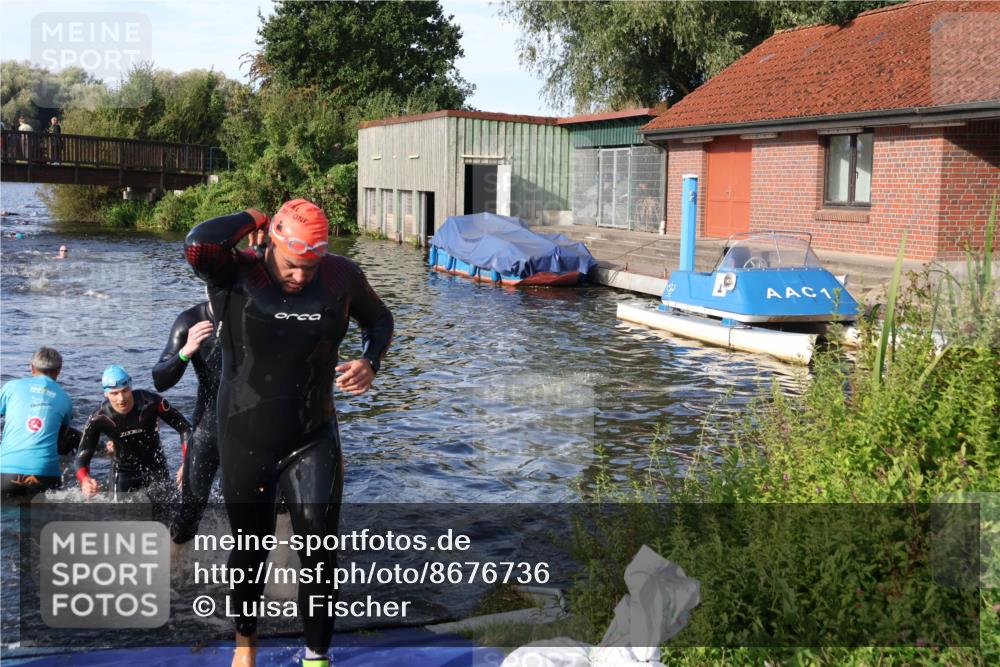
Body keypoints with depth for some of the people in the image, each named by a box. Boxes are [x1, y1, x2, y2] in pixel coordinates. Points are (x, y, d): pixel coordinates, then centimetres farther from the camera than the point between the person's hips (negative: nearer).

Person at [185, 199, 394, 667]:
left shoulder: (342, 277, -7)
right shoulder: (235, 276, -15)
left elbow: (378, 319, 12)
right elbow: (197, 245, -39)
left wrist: (370, 362, -8)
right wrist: (253, 218, -21)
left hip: (313, 443, 1)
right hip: (247, 446, -1)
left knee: (320, 556, -6)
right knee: (250, 552, 16)